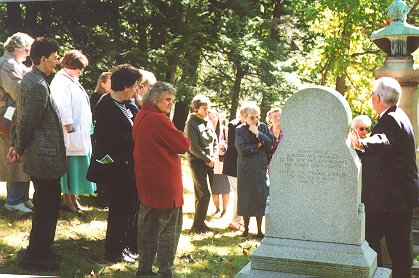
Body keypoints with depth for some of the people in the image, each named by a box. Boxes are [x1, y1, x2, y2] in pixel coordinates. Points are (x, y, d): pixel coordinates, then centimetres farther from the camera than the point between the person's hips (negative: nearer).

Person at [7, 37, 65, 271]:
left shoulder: (30, 79, 10)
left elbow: (19, 117, 15)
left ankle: (40, 250, 35)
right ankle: (35, 258, 13)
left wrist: (15, 145, 15)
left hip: (38, 157, 10)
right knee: (48, 207, 1)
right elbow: (26, 123, -19)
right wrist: (20, 149, -4)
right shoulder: (39, 86, -22)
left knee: (46, 205, 21)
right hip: (45, 158, -10)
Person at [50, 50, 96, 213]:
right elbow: (63, 109, -20)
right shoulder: (61, 82, -13)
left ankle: (72, 198, 22)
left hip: (80, 134, 10)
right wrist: (70, 131, -22)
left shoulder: (72, 81, 18)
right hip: (71, 136, -10)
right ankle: (67, 200, 8)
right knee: (70, 167, -2)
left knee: (76, 169, 13)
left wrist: (83, 133, 16)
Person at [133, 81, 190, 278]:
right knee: (169, 227, 0)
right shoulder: (159, 120, -18)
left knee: (147, 225, 15)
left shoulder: (141, 117, 11)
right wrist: (184, 140, 5)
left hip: (146, 180, 9)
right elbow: (183, 145, -17)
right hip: (164, 181, -9)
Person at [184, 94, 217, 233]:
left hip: (209, 162, 7)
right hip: (197, 162, -7)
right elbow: (193, 147, -15)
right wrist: (208, 159, -11)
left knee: (201, 195, 10)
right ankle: (197, 225, 2)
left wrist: (213, 157, 5)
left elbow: (214, 141, 20)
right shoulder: (191, 124, -9)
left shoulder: (207, 122, 13)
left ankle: (200, 223, 17)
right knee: (204, 195, -8)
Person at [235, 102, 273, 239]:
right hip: (245, 170, -2)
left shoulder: (263, 127, 9)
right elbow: (242, 149, -11)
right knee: (246, 198, 3)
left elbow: (271, 142, -5)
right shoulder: (240, 130, 0)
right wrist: (258, 145, -6)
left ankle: (259, 230, 9)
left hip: (261, 168, 2)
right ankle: (246, 228, 17)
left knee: (261, 198, 0)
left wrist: (258, 133, -13)